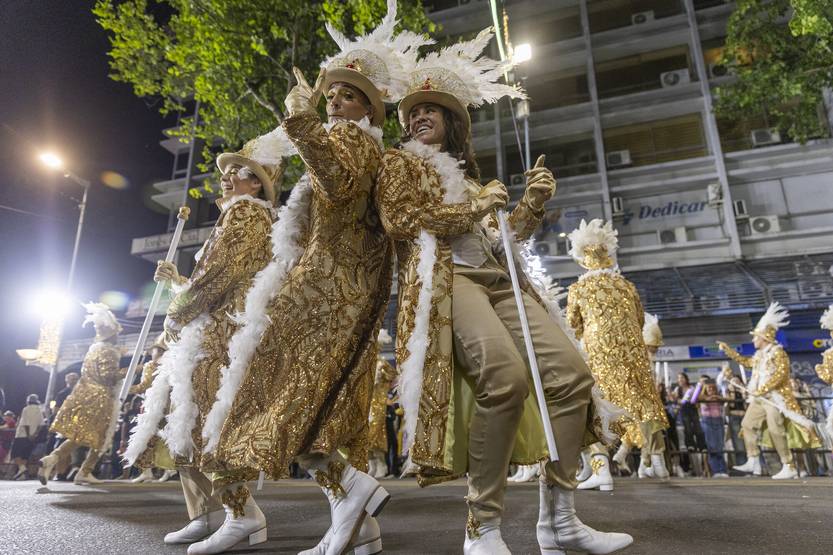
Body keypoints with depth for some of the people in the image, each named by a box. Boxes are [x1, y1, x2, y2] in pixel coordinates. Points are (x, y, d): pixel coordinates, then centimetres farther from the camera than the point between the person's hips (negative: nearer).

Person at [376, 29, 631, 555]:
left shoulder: (467, 174, 31)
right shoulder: (400, 162, 16)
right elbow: (398, 219, -4)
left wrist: (533, 202, 9)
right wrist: (474, 206, -6)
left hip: (499, 278, 7)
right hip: (445, 277, -6)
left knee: (572, 372, -10)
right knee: (506, 377, -32)